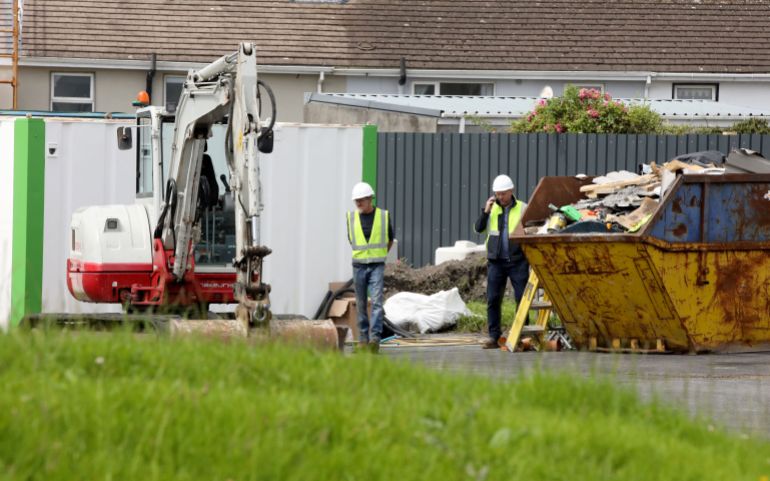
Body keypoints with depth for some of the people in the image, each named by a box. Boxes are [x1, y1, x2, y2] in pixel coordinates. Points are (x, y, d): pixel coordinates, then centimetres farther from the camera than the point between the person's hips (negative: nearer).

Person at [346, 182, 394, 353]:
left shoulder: (384, 216, -3)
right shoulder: (351, 217, 1)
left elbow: (390, 239, 14)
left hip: (377, 267, -2)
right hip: (359, 267, 2)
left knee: (376, 302, -15)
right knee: (361, 305, 6)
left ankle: (375, 339, -22)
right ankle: (363, 339, 14)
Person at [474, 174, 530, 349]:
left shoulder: (523, 209, 1)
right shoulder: (492, 208, 9)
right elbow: (479, 229, 5)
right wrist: (485, 212, -8)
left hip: (517, 261, -3)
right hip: (496, 261, 3)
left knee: (522, 299, -2)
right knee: (493, 300, 1)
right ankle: (494, 336, 5)